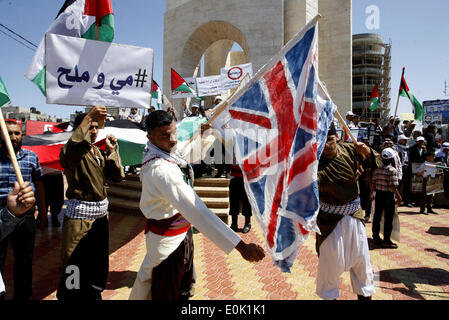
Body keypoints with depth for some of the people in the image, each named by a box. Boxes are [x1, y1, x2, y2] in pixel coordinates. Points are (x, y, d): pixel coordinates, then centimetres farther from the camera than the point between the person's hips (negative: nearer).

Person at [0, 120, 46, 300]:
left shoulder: (31, 157, 3)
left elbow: (39, 186, 10)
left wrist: (42, 212, 12)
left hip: (25, 215, 2)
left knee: (25, 260, 14)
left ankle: (22, 296, 31)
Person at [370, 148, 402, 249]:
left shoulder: (377, 170, 3)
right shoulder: (393, 170, -14)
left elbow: (373, 183, 6)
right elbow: (393, 186, -17)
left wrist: (372, 193, 18)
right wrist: (399, 197, -8)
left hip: (378, 195, 6)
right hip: (389, 196, -6)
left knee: (377, 217, 13)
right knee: (388, 219, 3)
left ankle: (376, 237, 22)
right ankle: (386, 240, 8)